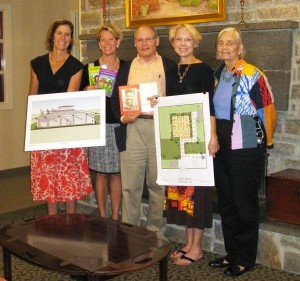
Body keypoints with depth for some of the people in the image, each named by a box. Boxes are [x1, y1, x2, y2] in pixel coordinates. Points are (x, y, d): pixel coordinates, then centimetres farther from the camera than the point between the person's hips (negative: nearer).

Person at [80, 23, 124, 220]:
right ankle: (103, 217, 14)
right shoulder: (90, 68, 5)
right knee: (101, 173, 3)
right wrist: (90, 90, -14)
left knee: (117, 173, 5)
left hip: (120, 125, 1)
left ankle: (115, 217, 15)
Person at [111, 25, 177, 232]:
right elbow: (116, 98, 12)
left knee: (158, 183, 7)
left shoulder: (169, 66, 9)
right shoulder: (126, 68, 16)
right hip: (132, 128, 1)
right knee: (130, 185, 0)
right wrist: (122, 117, -6)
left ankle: (154, 229, 20)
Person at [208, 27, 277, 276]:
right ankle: (232, 253, 28)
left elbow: (268, 111, -10)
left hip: (246, 150, -7)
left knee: (245, 204, 3)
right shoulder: (217, 75, 8)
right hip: (222, 148, 7)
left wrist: (265, 142, -1)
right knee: (226, 202, 14)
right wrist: (215, 139, 12)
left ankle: (246, 259, 18)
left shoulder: (252, 75, -13)